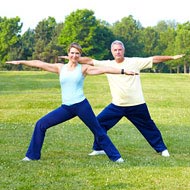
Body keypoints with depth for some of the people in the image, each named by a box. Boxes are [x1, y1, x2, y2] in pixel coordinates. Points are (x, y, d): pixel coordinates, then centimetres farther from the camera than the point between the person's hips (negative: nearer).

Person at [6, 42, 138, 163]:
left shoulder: (84, 69, 1)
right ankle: (33, 155, 10)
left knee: (98, 131, 1)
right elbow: (39, 64, 8)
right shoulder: (60, 68, 9)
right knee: (41, 124, -1)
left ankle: (116, 157, 14)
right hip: (66, 108, 3)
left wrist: (124, 71, -14)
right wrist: (21, 62, 7)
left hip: (81, 105, -3)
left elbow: (104, 69, -7)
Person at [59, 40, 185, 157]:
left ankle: (161, 148, 27)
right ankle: (99, 149, 13)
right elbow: (89, 61, -4)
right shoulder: (107, 64, 2)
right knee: (99, 123, -3)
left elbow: (154, 59, -6)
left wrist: (172, 57, -10)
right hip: (117, 105, 3)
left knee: (148, 127, 9)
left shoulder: (134, 62, -5)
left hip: (137, 105, -2)